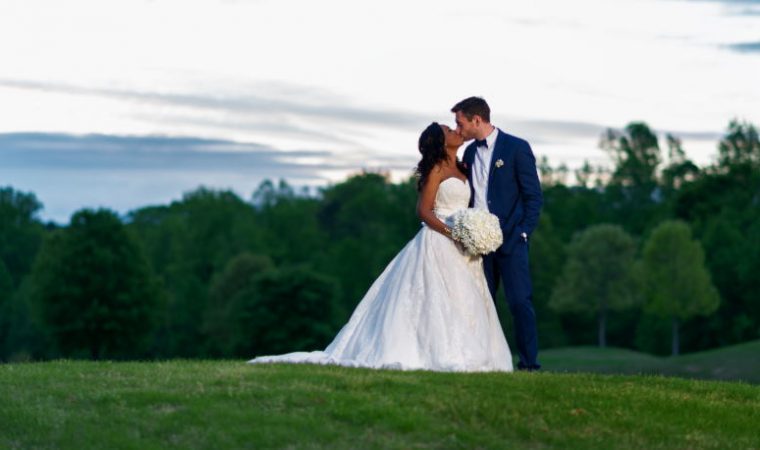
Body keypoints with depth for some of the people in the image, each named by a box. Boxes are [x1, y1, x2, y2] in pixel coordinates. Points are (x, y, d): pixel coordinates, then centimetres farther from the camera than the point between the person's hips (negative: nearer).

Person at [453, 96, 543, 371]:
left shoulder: (517, 148, -4)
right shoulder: (470, 153, 14)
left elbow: (533, 196, -5)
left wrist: (522, 234, -12)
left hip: (510, 239, -6)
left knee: (520, 302, -9)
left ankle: (529, 363, -6)